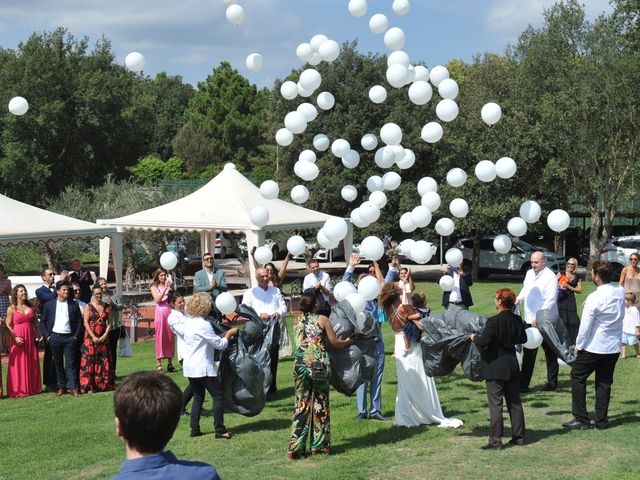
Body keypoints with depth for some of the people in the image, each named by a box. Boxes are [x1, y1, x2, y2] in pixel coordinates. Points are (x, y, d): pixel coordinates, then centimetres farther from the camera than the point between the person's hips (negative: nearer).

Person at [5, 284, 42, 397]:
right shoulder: (11, 309, -3)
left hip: (31, 338, 4)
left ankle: (33, 387, 15)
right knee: (19, 364, -1)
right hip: (19, 339, -4)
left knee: (32, 364, 7)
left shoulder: (30, 306, 9)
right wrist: (15, 337, -15)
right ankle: (19, 390, 5)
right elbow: (8, 326, -5)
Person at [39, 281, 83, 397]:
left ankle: (73, 388, -6)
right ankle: (61, 387, 15)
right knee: (58, 364, 7)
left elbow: (79, 321, 8)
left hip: (69, 337, -1)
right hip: (55, 337, 1)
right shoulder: (49, 305, 5)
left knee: (70, 363, -4)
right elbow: (42, 321, 7)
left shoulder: (74, 305, 5)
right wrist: (47, 335, -1)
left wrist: (76, 336, 0)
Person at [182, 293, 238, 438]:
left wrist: (224, 335, 16)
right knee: (218, 396, -1)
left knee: (198, 397, 17)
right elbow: (220, 345, -11)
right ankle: (219, 430, -2)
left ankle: (194, 429, 14)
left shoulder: (188, 323, 10)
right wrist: (229, 334, 4)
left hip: (189, 367, 9)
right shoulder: (203, 325, -18)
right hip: (203, 368, -9)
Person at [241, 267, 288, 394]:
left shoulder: (275, 291, 18)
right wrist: (260, 315, -18)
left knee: (273, 357, 4)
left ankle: (272, 386, 11)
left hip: (274, 327, 3)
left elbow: (283, 306, 13)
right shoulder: (250, 293, 6)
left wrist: (279, 312, -11)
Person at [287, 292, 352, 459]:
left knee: (301, 405, 7)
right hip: (320, 366, -3)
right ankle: (318, 445, 12)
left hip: (300, 366, 3)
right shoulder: (322, 320, -1)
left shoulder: (297, 322, 9)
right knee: (320, 405, 9)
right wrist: (348, 342, 23)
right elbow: (335, 342, 3)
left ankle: (295, 447, 4)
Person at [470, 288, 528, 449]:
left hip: (495, 366, -6)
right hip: (512, 364, 7)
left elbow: (483, 342, -22)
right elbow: (523, 338, 14)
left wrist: (474, 337, -2)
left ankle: (495, 440, -1)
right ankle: (518, 436, 21)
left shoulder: (494, 321, -20)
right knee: (514, 401, 15)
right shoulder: (517, 320, 1)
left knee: (495, 404, -1)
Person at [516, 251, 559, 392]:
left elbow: (550, 301, -20)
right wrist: (519, 299, 1)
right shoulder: (529, 273, 9)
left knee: (550, 353, 8)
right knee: (528, 353, 7)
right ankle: (523, 384, 10)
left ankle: (552, 383, 19)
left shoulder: (550, 277, -15)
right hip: (530, 320, 7)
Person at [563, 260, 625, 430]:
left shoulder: (594, 298, -21)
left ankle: (581, 419, 7)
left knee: (578, 378, 8)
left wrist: (579, 345, -2)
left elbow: (585, 325, -16)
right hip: (614, 348, 6)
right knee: (604, 383, 14)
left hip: (594, 347, -6)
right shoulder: (621, 292, -1)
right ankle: (602, 421, 16)